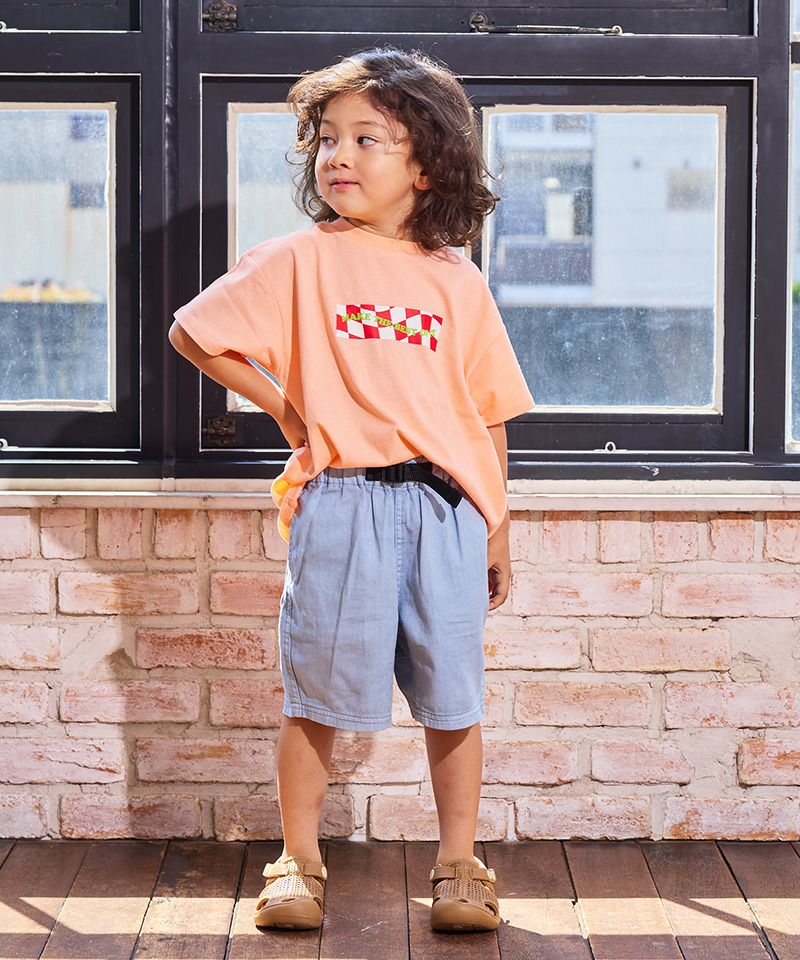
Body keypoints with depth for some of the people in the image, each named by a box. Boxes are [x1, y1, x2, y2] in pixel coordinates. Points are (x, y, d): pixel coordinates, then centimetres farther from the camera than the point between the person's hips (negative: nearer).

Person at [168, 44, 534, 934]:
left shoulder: (457, 282, 9)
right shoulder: (300, 259, 2)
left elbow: (486, 415, 12)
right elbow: (193, 332, 3)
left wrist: (496, 525, 11)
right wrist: (284, 407, 2)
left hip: (445, 504, 2)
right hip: (341, 502, -2)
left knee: (453, 694, 5)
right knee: (319, 692, 4)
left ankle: (457, 864, 18)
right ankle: (298, 861, 18)